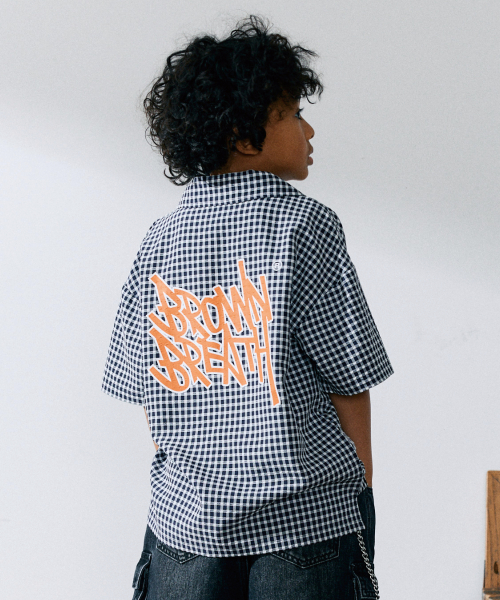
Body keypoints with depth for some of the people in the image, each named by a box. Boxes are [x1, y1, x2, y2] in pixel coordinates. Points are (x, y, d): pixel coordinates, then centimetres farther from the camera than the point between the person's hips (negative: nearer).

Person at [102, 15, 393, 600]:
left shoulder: (159, 240, 3)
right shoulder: (305, 224, -10)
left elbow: (144, 388, 7)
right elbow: (348, 382, -9)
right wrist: (358, 491, 3)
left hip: (187, 509, 4)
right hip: (306, 508, -4)